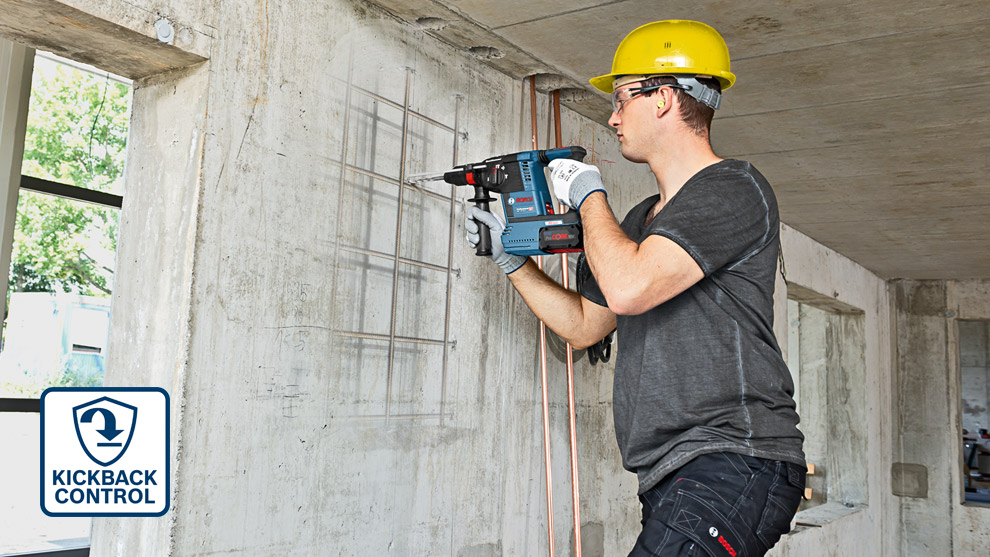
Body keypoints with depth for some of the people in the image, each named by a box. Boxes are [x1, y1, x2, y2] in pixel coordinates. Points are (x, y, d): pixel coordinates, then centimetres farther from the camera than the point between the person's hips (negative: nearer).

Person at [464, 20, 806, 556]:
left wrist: (589, 196, -5)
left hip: (734, 463, -8)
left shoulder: (735, 190, -8)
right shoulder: (642, 219, 19)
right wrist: (511, 260, 20)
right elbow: (583, 325, 26)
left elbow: (628, 287, -22)